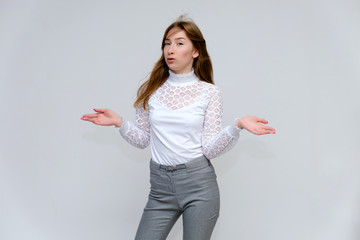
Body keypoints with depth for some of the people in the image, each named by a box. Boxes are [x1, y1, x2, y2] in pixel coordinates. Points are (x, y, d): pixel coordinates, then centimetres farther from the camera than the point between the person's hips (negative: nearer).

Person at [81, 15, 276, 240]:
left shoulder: (210, 92, -1)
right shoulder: (151, 89, 6)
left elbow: (210, 149, -5)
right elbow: (143, 139, 9)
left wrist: (237, 126, -19)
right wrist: (119, 122, -6)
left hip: (198, 182, -2)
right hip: (161, 185, 2)